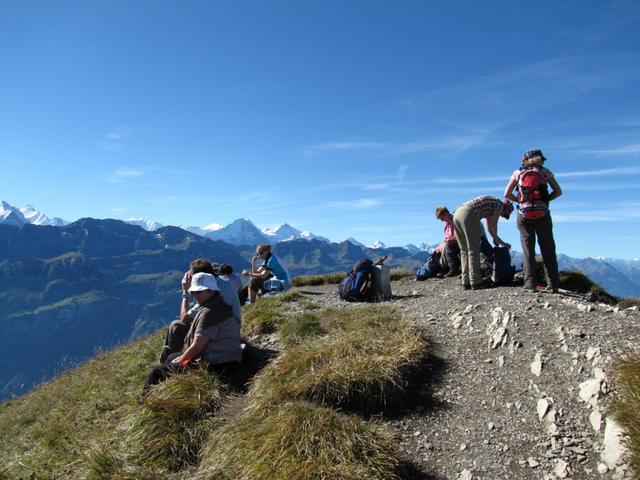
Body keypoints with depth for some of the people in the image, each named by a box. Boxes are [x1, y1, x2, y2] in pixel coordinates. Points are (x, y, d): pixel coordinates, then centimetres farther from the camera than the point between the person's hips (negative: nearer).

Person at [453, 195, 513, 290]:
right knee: (473, 250, -4)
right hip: (468, 214, -9)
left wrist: (501, 241, 40)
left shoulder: (490, 206, 34)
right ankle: (476, 282, -2)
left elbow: (489, 227, 37)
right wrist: (496, 239, 20)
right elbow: (494, 225, 5)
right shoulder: (500, 204, 10)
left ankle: (466, 282, 11)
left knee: (464, 250, 11)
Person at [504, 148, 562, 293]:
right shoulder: (545, 172, 9)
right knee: (548, 250, 7)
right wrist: (545, 199, 11)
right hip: (543, 215, 0)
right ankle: (553, 285, 7)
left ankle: (531, 284, 1)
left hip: (524, 215, 0)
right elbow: (558, 192, 7)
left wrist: (520, 200, 11)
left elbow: (507, 194, 3)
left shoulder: (518, 173, 9)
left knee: (528, 250, 5)